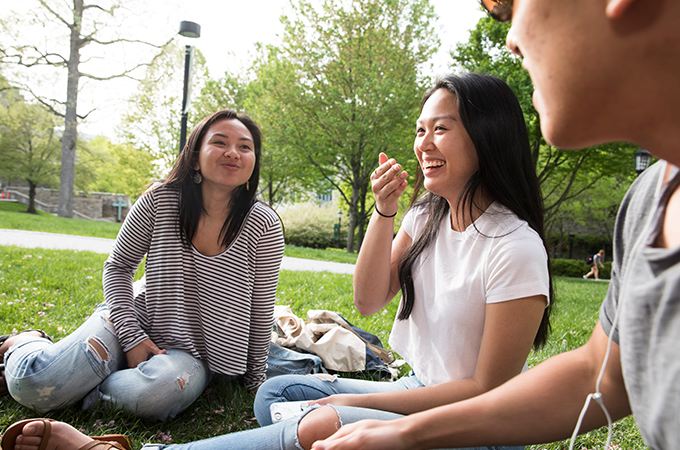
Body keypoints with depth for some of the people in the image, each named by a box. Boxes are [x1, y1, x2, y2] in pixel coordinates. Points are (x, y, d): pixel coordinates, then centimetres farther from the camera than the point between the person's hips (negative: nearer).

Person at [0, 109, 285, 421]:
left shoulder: (264, 225, -16)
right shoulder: (160, 200, -12)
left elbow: (261, 309, -7)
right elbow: (118, 266, 0)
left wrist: (255, 380, 1)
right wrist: (132, 336, -11)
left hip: (192, 351, 0)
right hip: (139, 318, 1)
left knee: (153, 394, -36)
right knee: (32, 384, -19)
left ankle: (80, 382, -4)